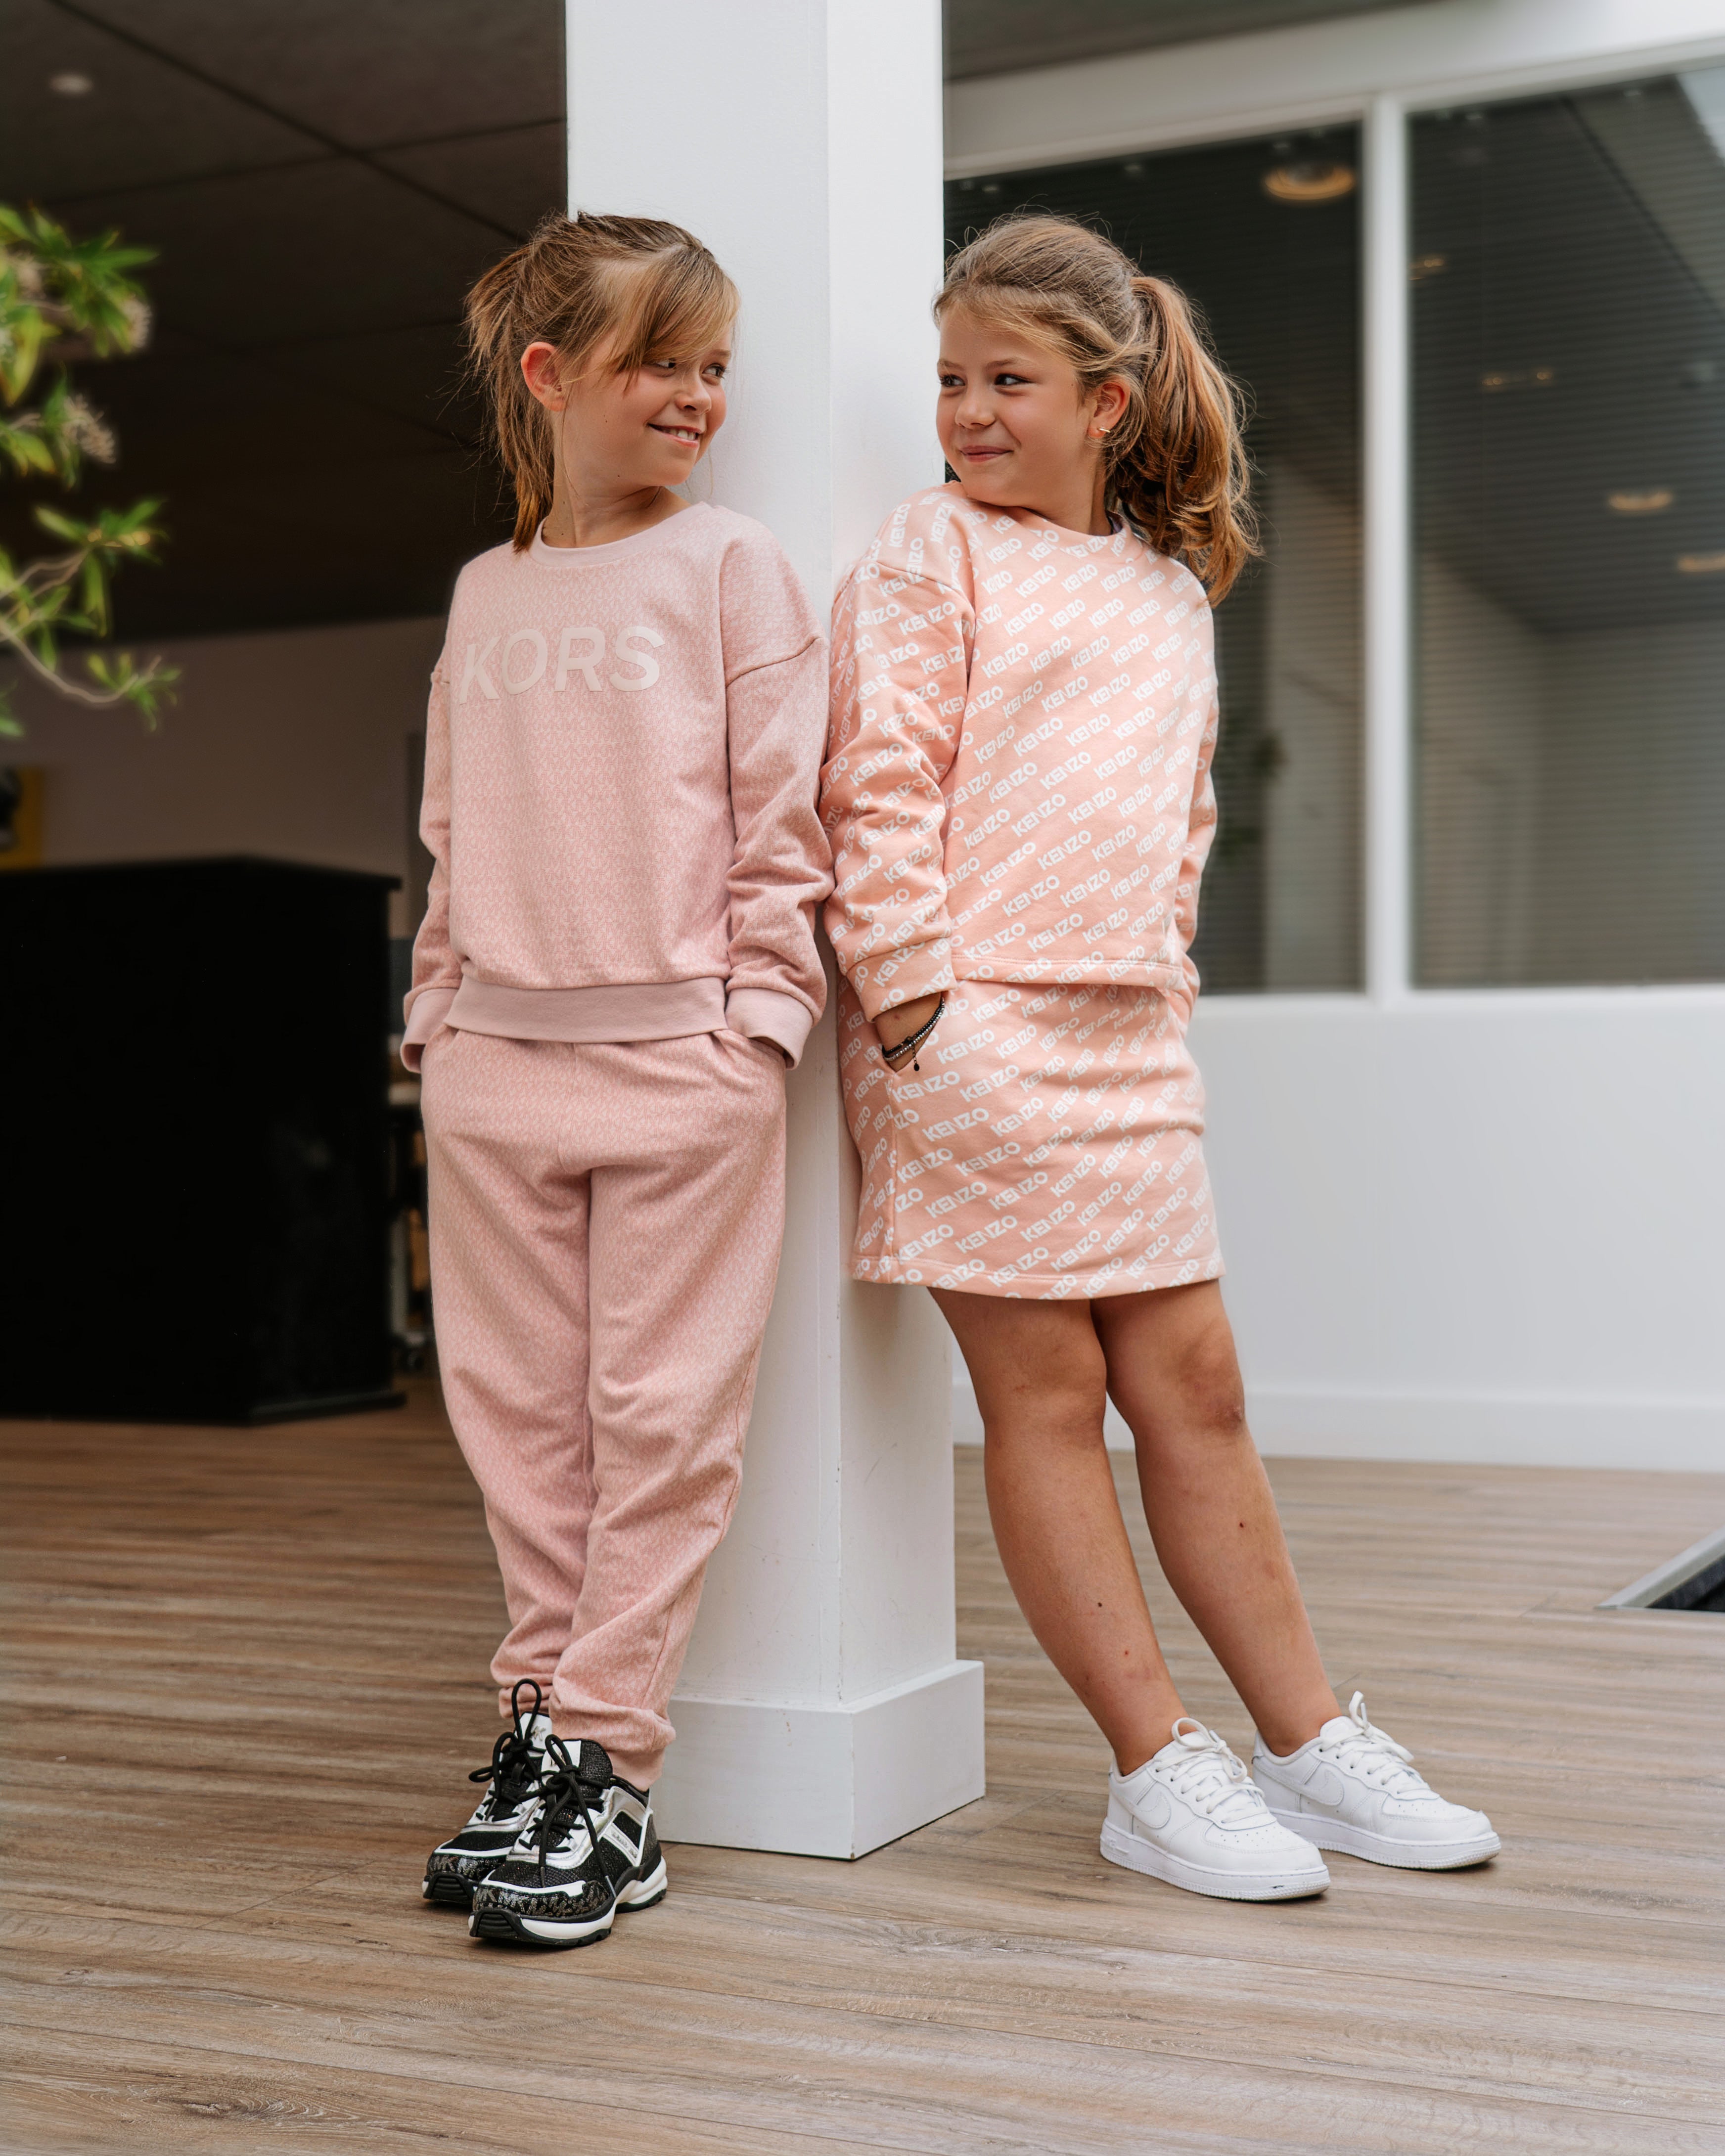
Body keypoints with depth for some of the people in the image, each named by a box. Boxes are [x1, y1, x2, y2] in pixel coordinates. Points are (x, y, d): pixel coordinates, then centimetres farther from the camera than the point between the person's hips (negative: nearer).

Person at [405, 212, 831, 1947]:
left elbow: (781, 815, -2)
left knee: (660, 1418, -2)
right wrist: (436, 1010, 13)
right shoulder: (485, 594, 15)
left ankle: (605, 1773, 6)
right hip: (498, 1052, 4)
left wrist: (758, 1013, -9)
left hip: (679, 1053, -4)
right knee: (520, 1412, 8)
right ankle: (542, 1726, 20)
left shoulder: (730, 566, 3)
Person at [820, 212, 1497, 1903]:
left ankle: (1310, 1744, 18)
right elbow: (880, 789, -7)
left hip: (1128, 1034, 6)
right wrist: (913, 998, -12)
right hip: (973, 1026, -5)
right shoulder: (930, 555, 0)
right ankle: (1157, 1777, 7)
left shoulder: (1172, 588, 17)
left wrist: (1162, 967, 14)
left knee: (1190, 1385, 8)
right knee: (1046, 1394, -1)